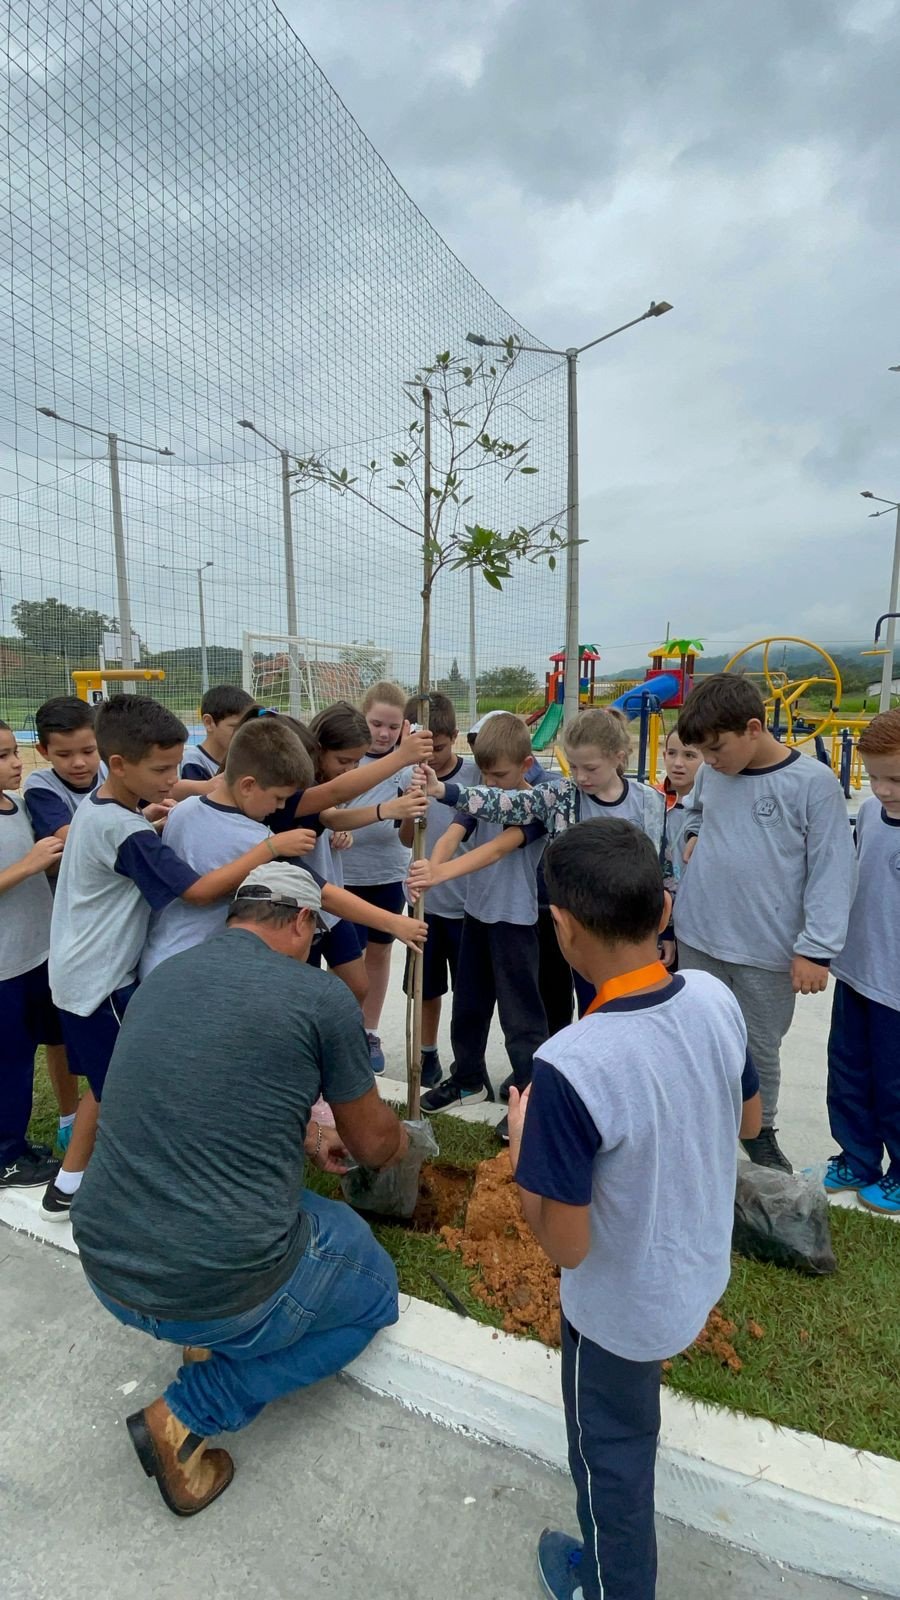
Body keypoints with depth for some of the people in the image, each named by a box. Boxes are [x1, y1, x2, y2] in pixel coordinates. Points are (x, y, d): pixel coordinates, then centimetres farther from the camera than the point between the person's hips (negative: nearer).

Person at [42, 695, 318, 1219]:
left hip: (84, 975, 10)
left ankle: (69, 1185, 37)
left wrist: (151, 818, 7)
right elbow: (201, 890, -30)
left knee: (110, 1083, 23)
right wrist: (272, 847, -28)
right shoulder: (124, 831, -27)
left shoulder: (97, 809, 3)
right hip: (102, 982, -10)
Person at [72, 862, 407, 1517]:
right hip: (224, 1290, -7)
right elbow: (374, 1144, 2)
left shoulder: (161, 978, 5)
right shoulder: (320, 995, -13)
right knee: (375, 1286, 22)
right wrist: (400, 1139, 25)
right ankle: (188, 1415, 9)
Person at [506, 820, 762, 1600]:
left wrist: (522, 1143, -13)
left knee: (611, 1457, 24)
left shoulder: (570, 1066, -39)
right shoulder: (717, 998, -19)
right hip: (703, 1272, 7)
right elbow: (749, 1121, -1)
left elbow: (566, 1245, -27)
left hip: (623, 1307, -6)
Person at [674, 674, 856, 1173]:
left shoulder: (814, 784, -13)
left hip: (768, 949, -3)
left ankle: (760, 1132, 38)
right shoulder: (710, 773, -1)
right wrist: (692, 837, 2)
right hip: (698, 937, 4)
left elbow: (831, 872, -11)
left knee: (761, 1048, 14)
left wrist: (816, 948, -13)